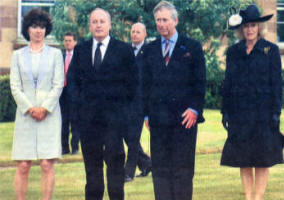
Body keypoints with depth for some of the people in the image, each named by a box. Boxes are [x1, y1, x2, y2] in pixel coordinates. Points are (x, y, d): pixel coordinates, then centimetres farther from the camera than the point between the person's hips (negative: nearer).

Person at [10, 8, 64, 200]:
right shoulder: (18, 55, 10)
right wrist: (29, 108, -8)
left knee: (47, 164, -5)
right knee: (23, 166, -3)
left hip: (49, 115, -1)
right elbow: (15, 86, 5)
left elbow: (58, 85, 2)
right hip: (25, 115, 1)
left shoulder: (55, 54, 8)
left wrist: (44, 108, -9)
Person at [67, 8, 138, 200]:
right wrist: (79, 103, 5)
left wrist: (123, 105, -1)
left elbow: (133, 81, 4)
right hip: (88, 115, 3)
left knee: (115, 159, -5)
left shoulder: (124, 50, 3)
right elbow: (73, 78, 16)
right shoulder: (80, 50, 12)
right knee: (91, 159, 7)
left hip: (114, 114, -3)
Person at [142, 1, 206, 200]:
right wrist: (147, 113, 6)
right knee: (160, 167, 3)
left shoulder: (192, 47, 3)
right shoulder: (150, 50, 12)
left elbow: (200, 82, 1)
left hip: (185, 117, -3)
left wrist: (194, 109, -9)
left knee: (183, 168, 0)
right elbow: (146, 84, 14)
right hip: (159, 119, 3)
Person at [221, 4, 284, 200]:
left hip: (263, 112, -3)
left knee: (263, 161, -1)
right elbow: (228, 83, 11)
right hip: (239, 114, 3)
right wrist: (225, 111, 5)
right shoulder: (234, 52, 9)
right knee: (243, 160, 4)